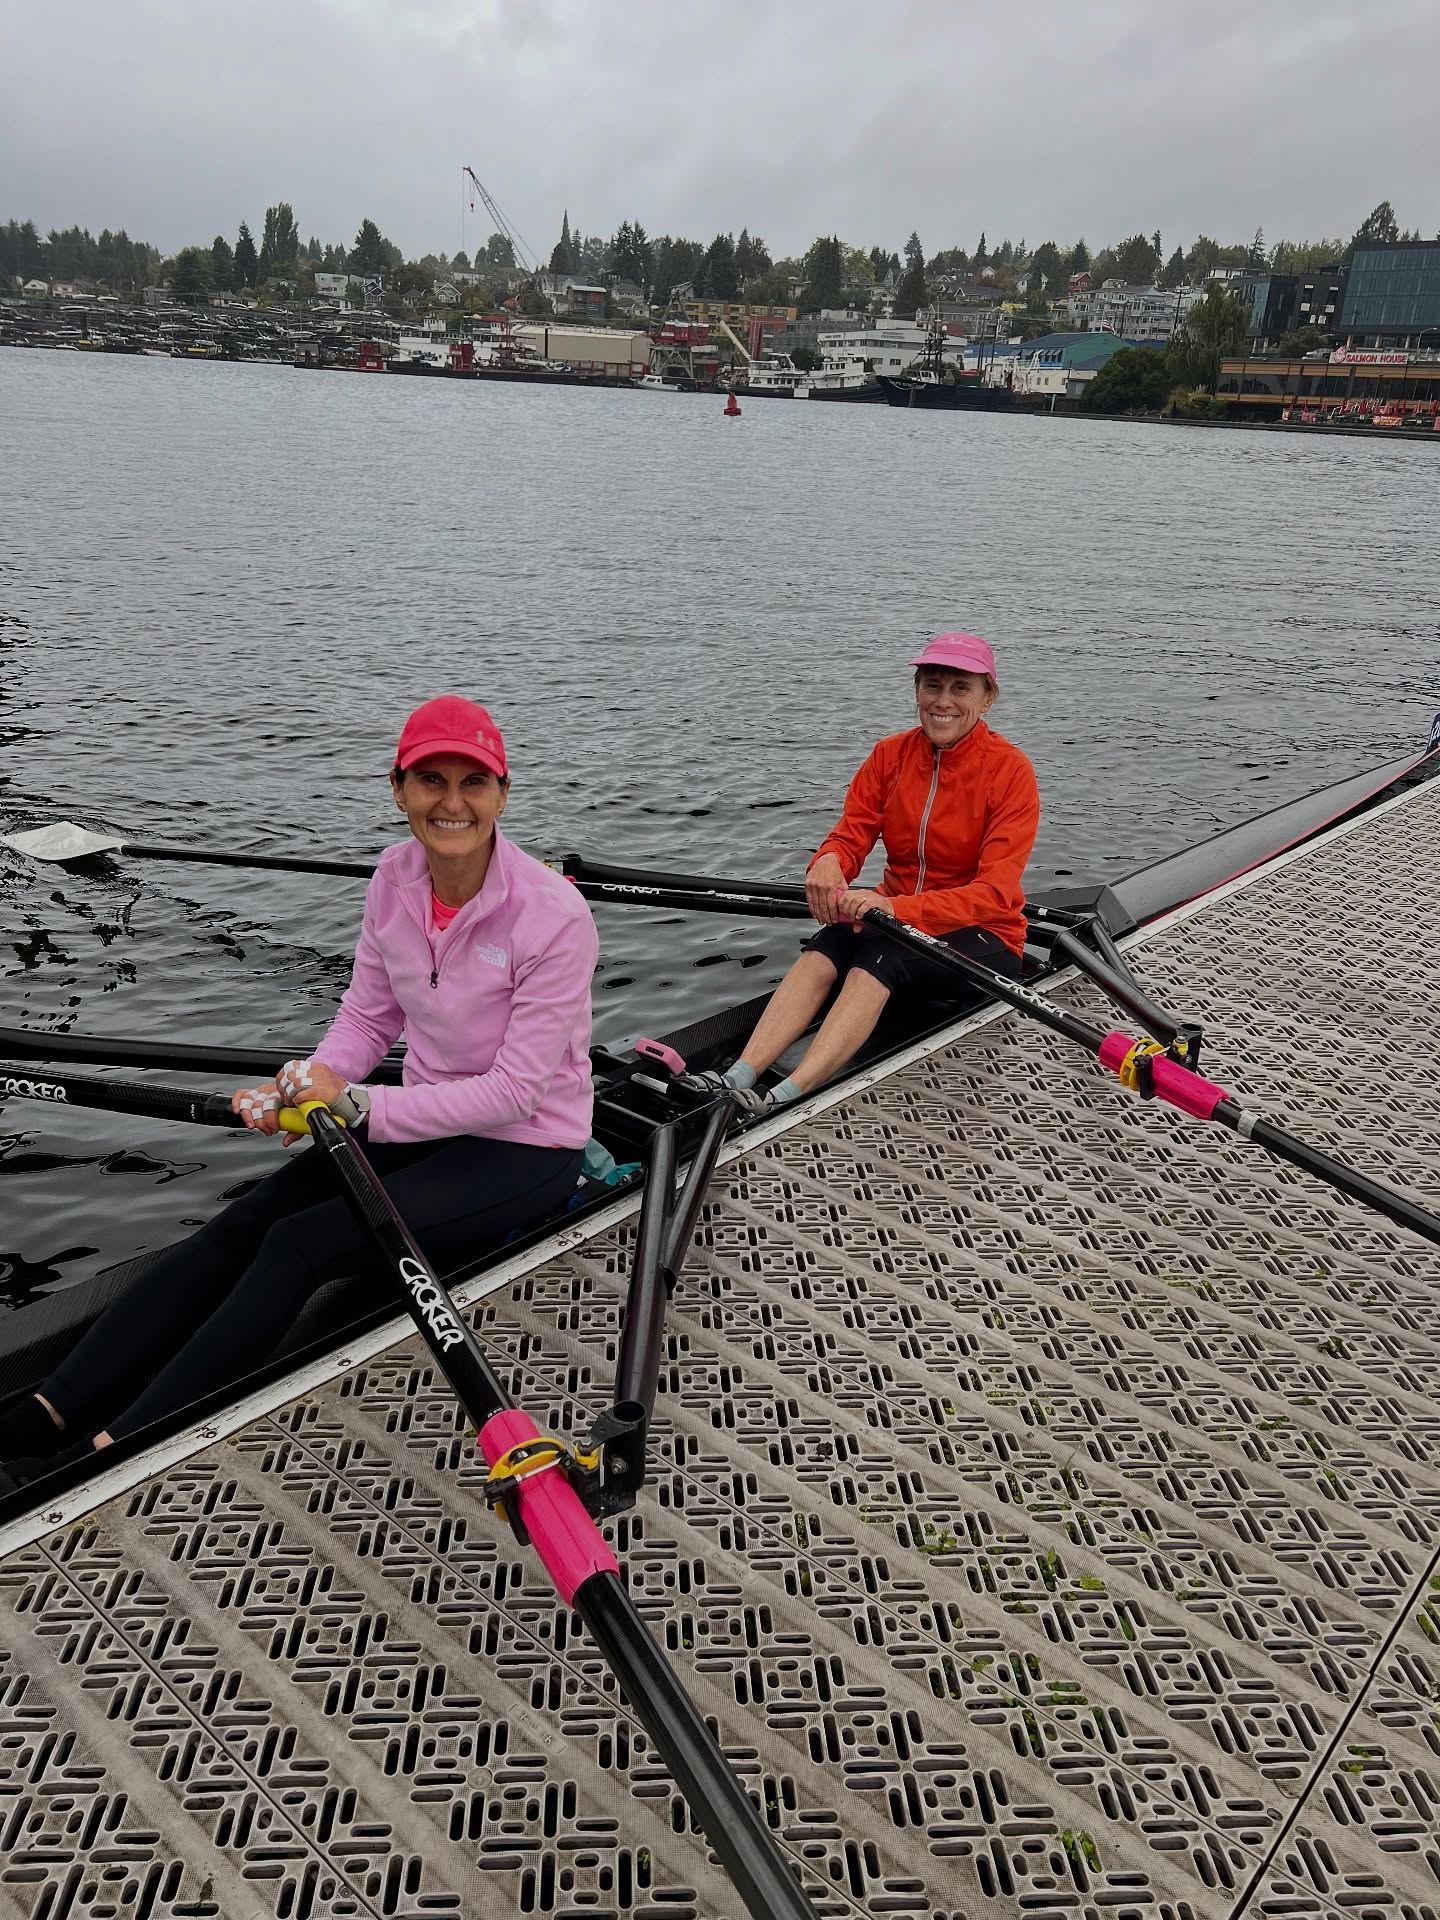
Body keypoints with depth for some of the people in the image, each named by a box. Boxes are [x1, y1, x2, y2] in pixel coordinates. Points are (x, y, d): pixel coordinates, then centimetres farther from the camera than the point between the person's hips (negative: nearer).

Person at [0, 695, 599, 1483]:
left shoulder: (553, 914, -23)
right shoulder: (396, 876, -4)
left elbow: (517, 1090, -21)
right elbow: (368, 1014, 5)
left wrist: (359, 1105, -23)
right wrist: (308, 1090, -14)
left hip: (527, 1150, -6)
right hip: (427, 1119, 6)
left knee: (300, 1245, -22)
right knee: (240, 1225, -13)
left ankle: (101, 1456, -19)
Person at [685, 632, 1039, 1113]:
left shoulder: (1010, 769, -13)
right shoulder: (891, 755, 1)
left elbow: (995, 892, -22)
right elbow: (851, 833, -5)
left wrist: (897, 907, -36)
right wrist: (828, 861, -31)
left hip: (981, 936, -4)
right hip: (897, 918, 4)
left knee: (877, 953, -34)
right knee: (824, 949, -28)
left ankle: (781, 1099, -49)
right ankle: (737, 1080, -43)